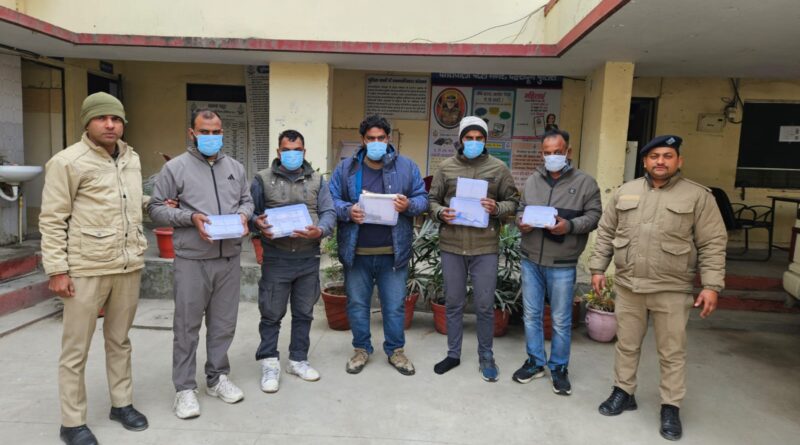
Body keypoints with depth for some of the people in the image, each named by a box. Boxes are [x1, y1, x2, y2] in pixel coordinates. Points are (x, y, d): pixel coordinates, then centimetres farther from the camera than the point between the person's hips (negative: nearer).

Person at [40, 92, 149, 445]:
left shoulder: (132, 159, 11)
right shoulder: (68, 161, -8)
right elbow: (52, 220, -9)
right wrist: (56, 269, -12)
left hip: (128, 267, 6)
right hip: (86, 270, -5)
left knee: (119, 341, 17)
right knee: (76, 349, 6)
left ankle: (122, 404, 32)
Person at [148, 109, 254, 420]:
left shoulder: (235, 167, 12)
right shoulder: (176, 167, -1)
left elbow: (247, 200, 19)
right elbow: (156, 208, -1)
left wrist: (243, 215, -4)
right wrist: (190, 217, -15)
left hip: (229, 259, 4)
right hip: (191, 260, -4)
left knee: (223, 323, 12)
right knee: (187, 325, 4)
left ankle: (217, 377, 28)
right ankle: (185, 388, 16)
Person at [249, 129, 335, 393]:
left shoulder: (317, 181, 10)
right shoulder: (263, 179, 4)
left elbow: (329, 212, 3)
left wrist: (320, 231, -17)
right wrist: (257, 224, -19)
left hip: (309, 258, 3)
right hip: (276, 259, -2)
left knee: (304, 313, 13)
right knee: (271, 314, 4)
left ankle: (298, 360, 27)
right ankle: (270, 363, 19)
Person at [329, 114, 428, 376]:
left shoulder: (406, 166, 3)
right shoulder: (346, 168, 3)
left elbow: (422, 199, 3)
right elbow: (331, 200, 1)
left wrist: (409, 205, -18)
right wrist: (347, 211, -19)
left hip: (393, 252, 0)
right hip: (357, 252, 1)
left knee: (394, 305, 9)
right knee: (357, 303, 12)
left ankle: (396, 351, 28)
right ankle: (361, 349, 31)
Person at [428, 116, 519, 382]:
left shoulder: (498, 168, 3)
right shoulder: (446, 167, 5)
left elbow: (513, 201, 6)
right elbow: (432, 200, 9)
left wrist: (497, 208, -15)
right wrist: (440, 213, -11)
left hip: (485, 247, -1)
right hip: (451, 246, 2)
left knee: (485, 306, 6)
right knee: (453, 303, 13)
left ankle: (486, 357, 24)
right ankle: (453, 354, 29)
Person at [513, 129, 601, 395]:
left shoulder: (585, 182, -1)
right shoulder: (532, 180, 10)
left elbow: (594, 215, -4)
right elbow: (520, 209, 15)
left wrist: (570, 226, -21)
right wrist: (521, 222, -7)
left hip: (562, 264, -3)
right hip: (530, 260, 4)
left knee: (561, 320, 6)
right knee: (531, 314, 12)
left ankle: (559, 368, 24)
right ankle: (535, 362, 28)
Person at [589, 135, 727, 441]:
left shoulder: (698, 196, -3)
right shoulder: (625, 192, 6)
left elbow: (713, 244, -5)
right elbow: (605, 234, 10)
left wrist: (711, 285, -11)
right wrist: (597, 268, 6)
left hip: (672, 291, -3)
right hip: (627, 286, 3)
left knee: (672, 354, 8)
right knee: (627, 346, 15)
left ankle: (671, 407, 24)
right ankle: (623, 393, 32)